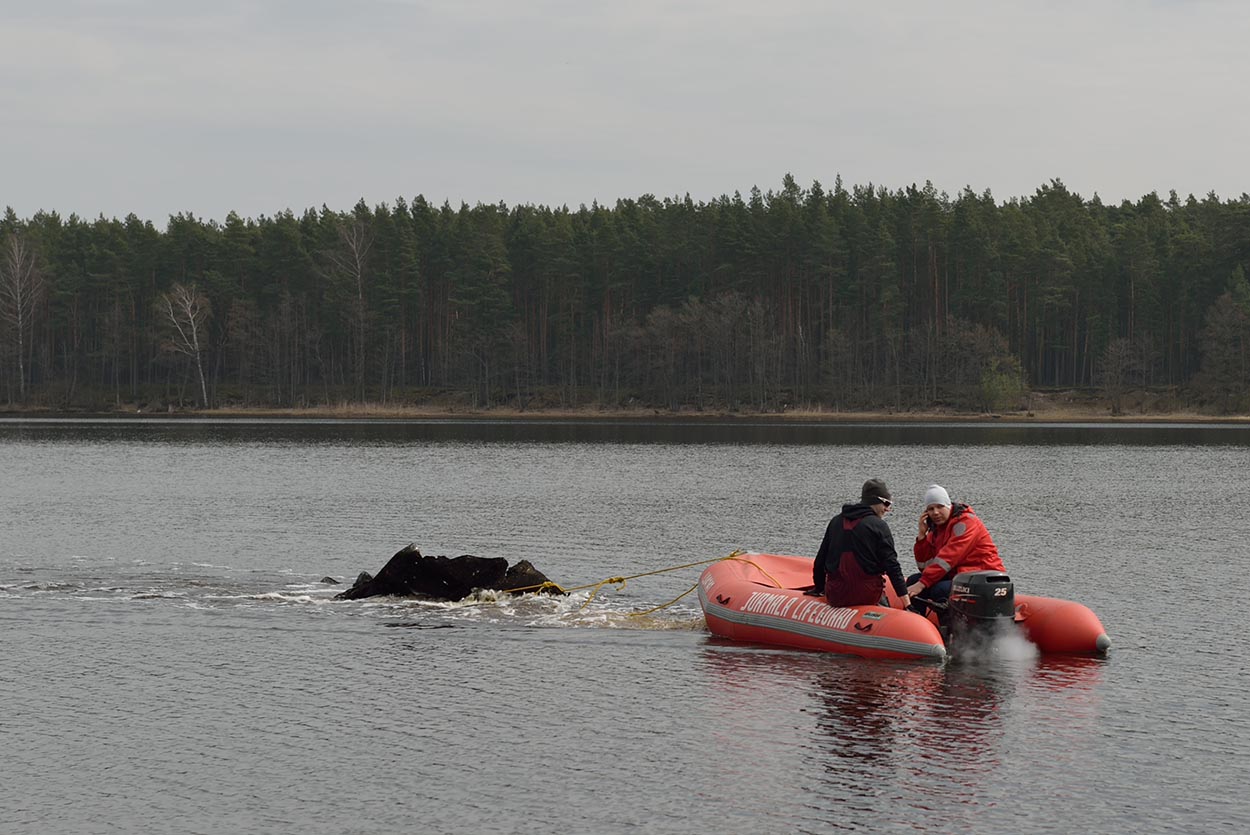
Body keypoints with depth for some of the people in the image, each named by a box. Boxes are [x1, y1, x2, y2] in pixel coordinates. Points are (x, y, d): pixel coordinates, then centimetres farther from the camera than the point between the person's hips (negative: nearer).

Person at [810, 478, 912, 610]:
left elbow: (820, 560, 16)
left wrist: (818, 588, 29)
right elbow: (891, 565, -9)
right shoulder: (879, 526, -4)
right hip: (866, 597, -4)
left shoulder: (836, 521, 11)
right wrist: (907, 602, -10)